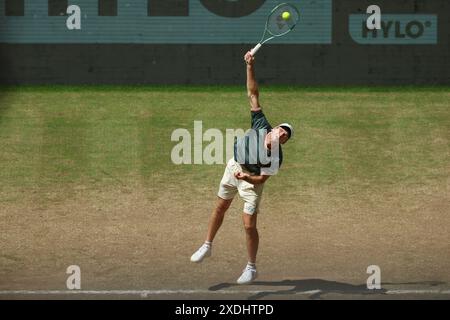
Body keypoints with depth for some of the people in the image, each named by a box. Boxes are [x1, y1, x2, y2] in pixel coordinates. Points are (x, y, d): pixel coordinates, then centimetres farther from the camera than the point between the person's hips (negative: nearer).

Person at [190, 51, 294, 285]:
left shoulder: (276, 158, -34)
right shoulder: (261, 126, -28)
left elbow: (262, 179, -24)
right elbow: (253, 94, -27)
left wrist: (246, 177, -45)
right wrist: (250, 67, -36)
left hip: (251, 179, -4)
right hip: (234, 166, 4)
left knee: (249, 225, -8)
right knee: (220, 208, 19)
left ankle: (251, 268, 11)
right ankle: (207, 247, 39)